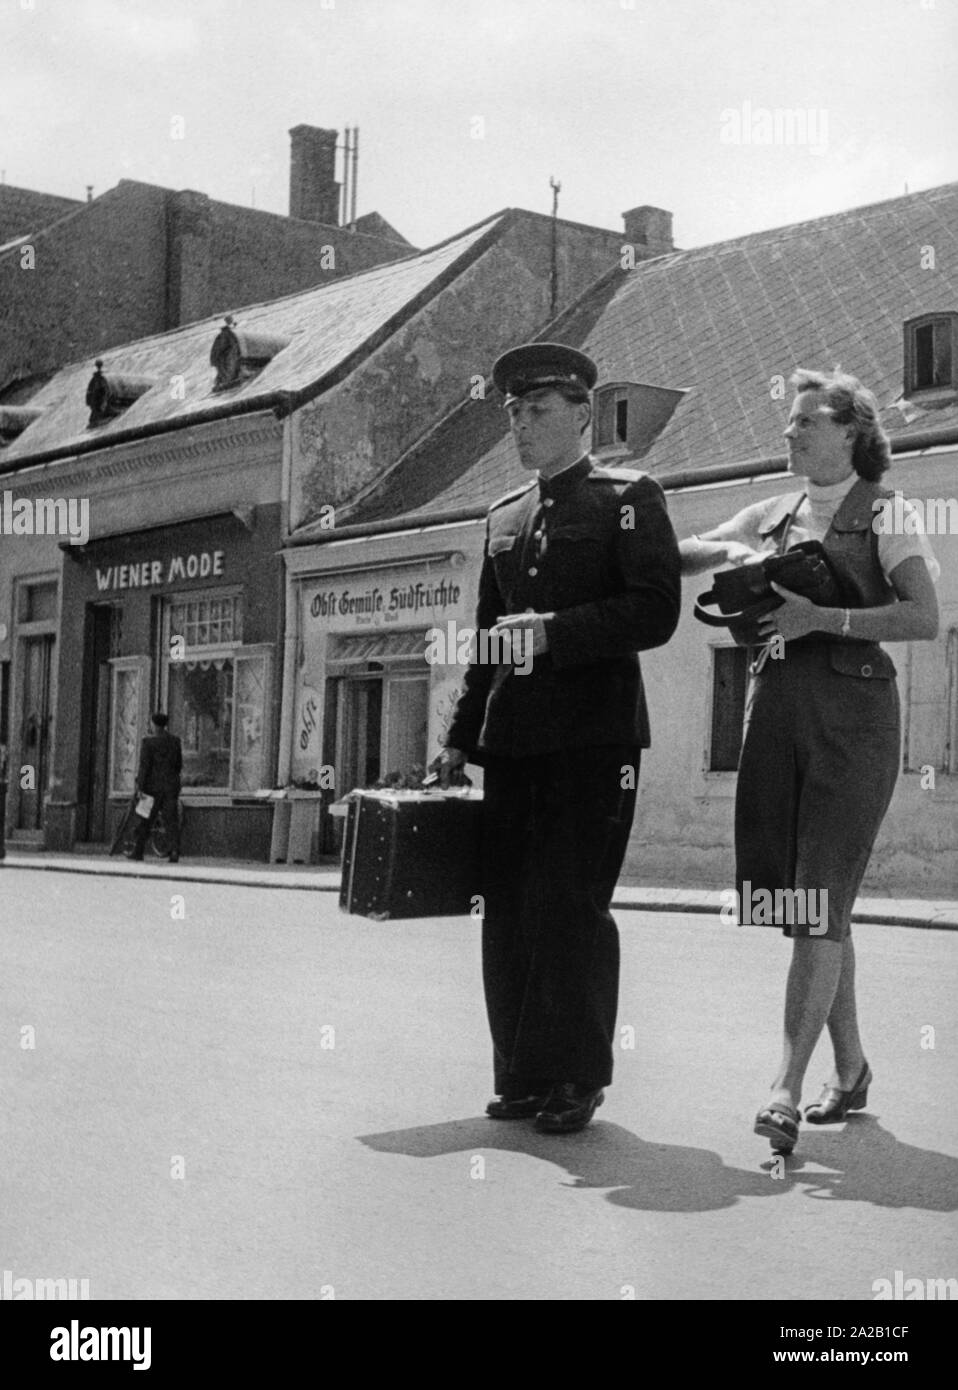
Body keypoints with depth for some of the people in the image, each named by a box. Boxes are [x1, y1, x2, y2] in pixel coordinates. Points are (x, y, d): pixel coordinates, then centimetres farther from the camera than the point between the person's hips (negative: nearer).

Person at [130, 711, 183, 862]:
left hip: (153, 786, -4)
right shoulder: (175, 741, 6)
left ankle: (138, 851, 11)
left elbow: (144, 766, -13)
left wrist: (140, 787, -11)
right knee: (172, 820, 3)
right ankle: (174, 852, -7)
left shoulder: (148, 742, -10)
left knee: (144, 821, 6)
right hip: (171, 786, 4)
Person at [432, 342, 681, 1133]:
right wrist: (461, 737, 16)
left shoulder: (629, 498, 0)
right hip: (514, 736, 6)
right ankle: (522, 1077, 14)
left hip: (594, 736, -6)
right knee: (507, 909, 4)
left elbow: (656, 611, -11)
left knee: (570, 904, -7)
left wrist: (552, 631, -17)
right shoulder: (503, 518, 18)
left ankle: (577, 1079, 5)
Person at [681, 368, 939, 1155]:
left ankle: (786, 1091, -12)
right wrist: (726, 553, -2)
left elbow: (926, 619, -10)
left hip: (851, 714, -6)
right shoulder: (775, 516, 16)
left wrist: (823, 617, -17)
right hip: (777, 709, 6)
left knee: (819, 902, -10)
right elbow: (680, 556, 18)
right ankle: (850, 1067, 23)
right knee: (806, 906, 9)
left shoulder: (885, 513, 0)